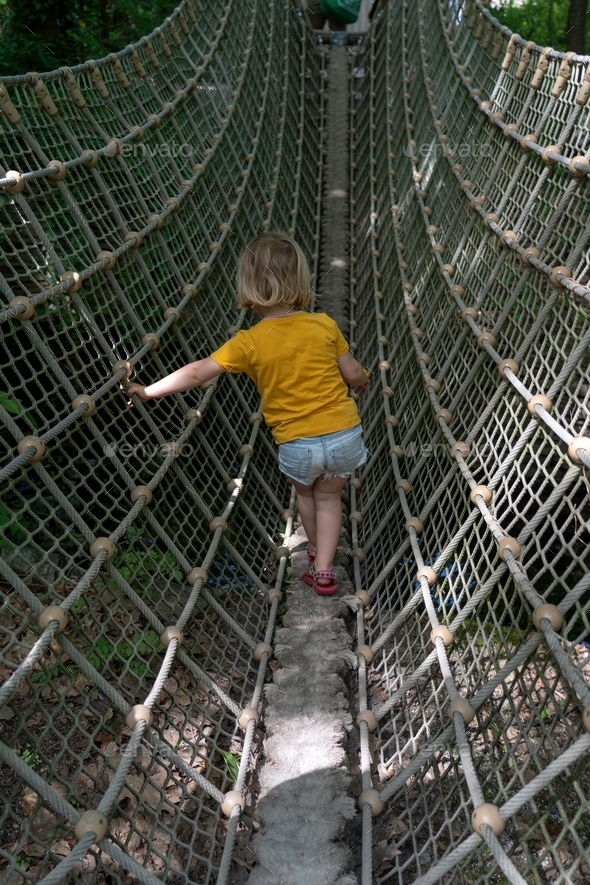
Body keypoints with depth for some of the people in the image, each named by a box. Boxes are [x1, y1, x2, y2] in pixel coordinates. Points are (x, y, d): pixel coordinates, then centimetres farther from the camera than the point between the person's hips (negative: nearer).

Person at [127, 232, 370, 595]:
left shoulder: (249, 342, -9)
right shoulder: (324, 325, -5)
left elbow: (198, 373, -8)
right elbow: (354, 374, 1)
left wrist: (149, 391, 3)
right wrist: (363, 382, 26)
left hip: (297, 445, -1)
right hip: (344, 433, 1)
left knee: (305, 492, 31)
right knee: (328, 497, 24)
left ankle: (316, 549, 50)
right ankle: (323, 569, 22)